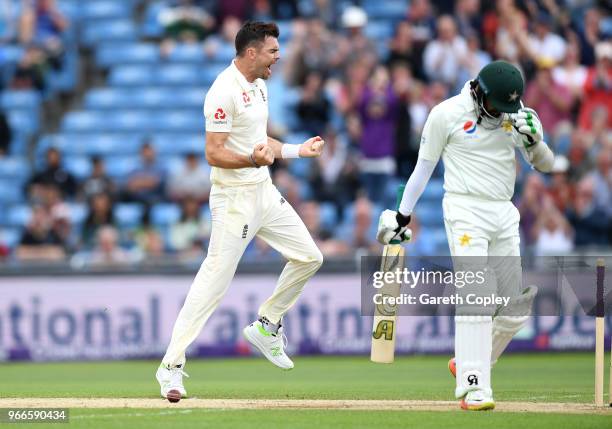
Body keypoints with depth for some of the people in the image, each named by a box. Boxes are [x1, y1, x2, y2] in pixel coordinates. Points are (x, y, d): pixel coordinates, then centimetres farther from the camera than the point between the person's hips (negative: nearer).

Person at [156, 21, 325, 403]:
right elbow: (214, 154, -22)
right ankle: (172, 365, -8)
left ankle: (266, 327, 23)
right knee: (214, 280, -11)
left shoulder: (258, 86, 12)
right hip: (234, 198, -9)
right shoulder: (225, 92, -18)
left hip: (264, 192, 9)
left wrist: (297, 150, 20)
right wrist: (253, 160, -36)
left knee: (309, 257, 10)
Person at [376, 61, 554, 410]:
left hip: (505, 214, 6)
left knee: (518, 305, 5)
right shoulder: (447, 113, -6)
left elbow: (545, 165, 7)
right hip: (466, 212, -5)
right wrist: (402, 216, 7)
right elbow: (424, 167, 3)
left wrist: (534, 140, -14)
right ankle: (474, 387, -22)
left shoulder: (516, 114, 5)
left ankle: (467, 363, 24)